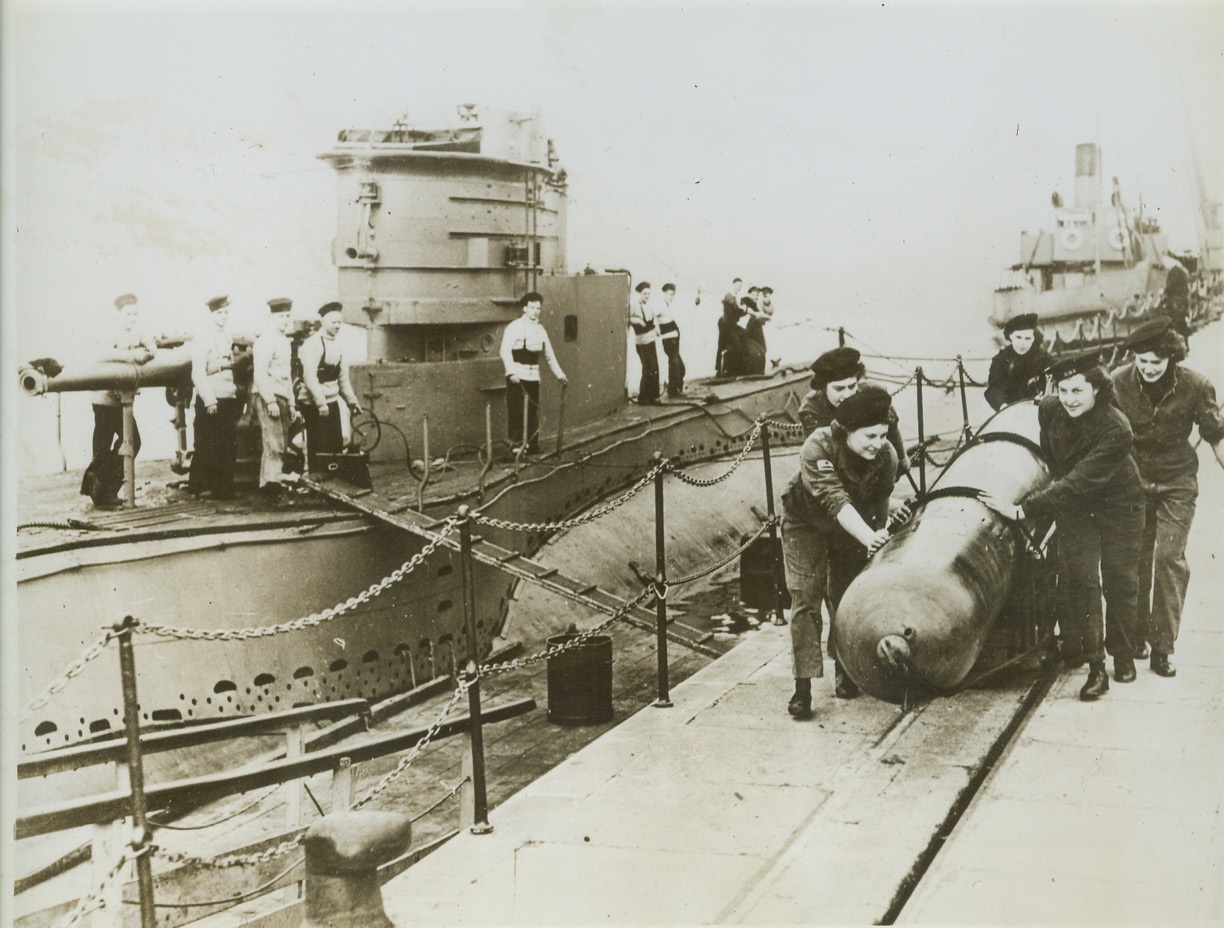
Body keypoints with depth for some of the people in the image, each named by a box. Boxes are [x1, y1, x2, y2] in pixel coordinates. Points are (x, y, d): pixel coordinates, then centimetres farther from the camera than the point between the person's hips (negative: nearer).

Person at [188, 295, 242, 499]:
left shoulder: (230, 339, 14)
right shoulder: (202, 340, -7)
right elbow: (198, 374, -13)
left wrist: (238, 398, 11)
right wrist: (209, 400, -19)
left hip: (229, 400, 7)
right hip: (210, 401, -7)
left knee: (229, 447, 6)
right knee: (207, 448, -3)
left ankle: (224, 488, 13)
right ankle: (200, 485, 6)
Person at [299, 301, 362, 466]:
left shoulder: (336, 343, 12)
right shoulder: (312, 345, -13)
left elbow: (343, 376, 16)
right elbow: (309, 377, -20)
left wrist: (351, 401, 12)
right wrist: (320, 403, -24)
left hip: (332, 401, 8)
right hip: (315, 404, -8)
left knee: (336, 446, 8)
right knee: (318, 448, -6)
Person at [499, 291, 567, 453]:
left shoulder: (540, 330, 14)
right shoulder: (515, 327, -7)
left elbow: (549, 356, 19)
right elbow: (505, 351, -17)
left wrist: (560, 375, 14)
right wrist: (511, 372, -28)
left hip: (534, 377, 6)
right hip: (517, 377, -6)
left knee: (533, 411, 8)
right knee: (517, 411, -7)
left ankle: (532, 443, 16)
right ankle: (516, 443, -2)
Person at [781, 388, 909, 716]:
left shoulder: (886, 456, -23)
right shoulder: (817, 448, -37)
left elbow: (881, 499, -4)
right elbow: (835, 501, -46)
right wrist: (869, 537, -55)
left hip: (854, 527, 4)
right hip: (807, 522, -4)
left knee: (846, 599, 9)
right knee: (806, 599, -11)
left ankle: (844, 672, 28)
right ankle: (803, 685, -10)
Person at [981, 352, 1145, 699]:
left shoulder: (1116, 430, -34)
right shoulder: (1049, 410, -18)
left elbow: (1076, 483, -39)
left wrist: (1022, 509, -43)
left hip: (1118, 505, -3)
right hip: (1074, 506, 3)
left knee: (1120, 582, 5)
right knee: (1080, 581, -6)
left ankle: (1123, 656, 26)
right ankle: (1095, 667, -4)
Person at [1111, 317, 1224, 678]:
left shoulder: (1195, 386, -15)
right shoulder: (1119, 382, -13)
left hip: (1177, 485, -2)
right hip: (1133, 481, 2)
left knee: (1169, 559, -9)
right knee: (1135, 560, 6)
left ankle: (1163, 647, -3)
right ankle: (1137, 635, 23)